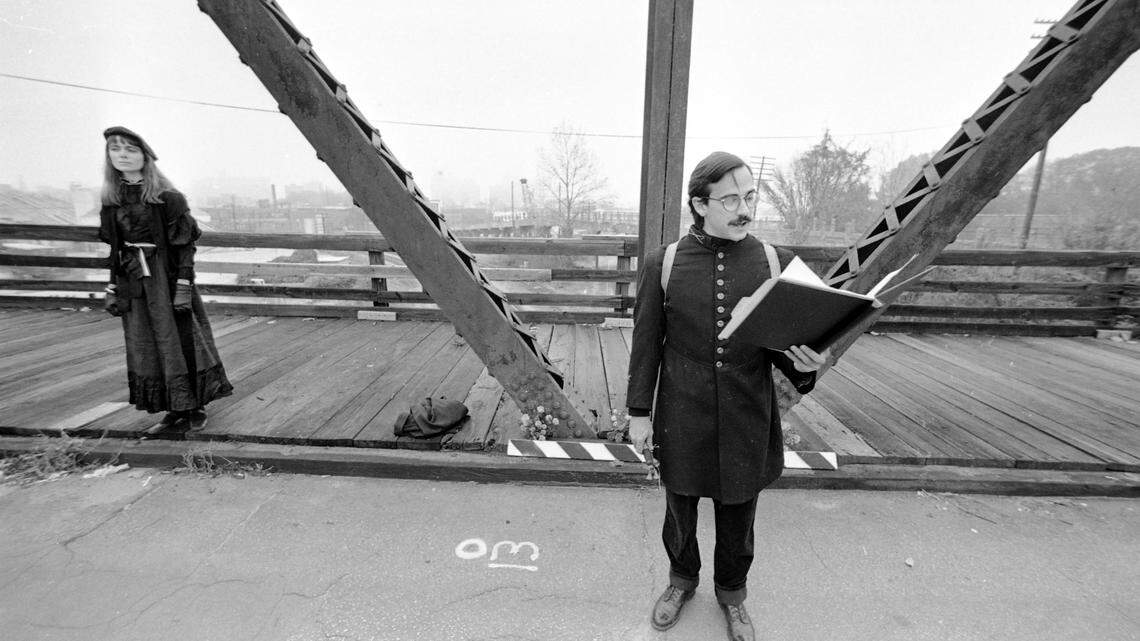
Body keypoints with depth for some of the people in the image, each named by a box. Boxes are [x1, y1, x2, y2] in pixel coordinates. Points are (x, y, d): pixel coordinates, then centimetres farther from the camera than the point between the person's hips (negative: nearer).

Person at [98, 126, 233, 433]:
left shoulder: (166, 197, -8)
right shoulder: (112, 199, 9)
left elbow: (184, 247, -10)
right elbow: (116, 249, 13)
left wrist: (184, 287, -16)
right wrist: (113, 289, 10)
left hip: (167, 279, -6)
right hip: (135, 286, 6)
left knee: (180, 340, -1)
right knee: (147, 348, 8)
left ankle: (195, 408, 11)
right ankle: (174, 411, 19)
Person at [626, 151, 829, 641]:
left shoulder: (777, 265, -4)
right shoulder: (662, 264, -7)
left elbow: (784, 345, 2)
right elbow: (646, 344, -2)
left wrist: (805, 365, -21)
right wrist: (638, 412, -2)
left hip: (747, 421, 1)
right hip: (682, 420, 0)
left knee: (738, 518, 18)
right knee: (680, 510, 19)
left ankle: (732, 593, 47)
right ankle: (682, 579, 48)